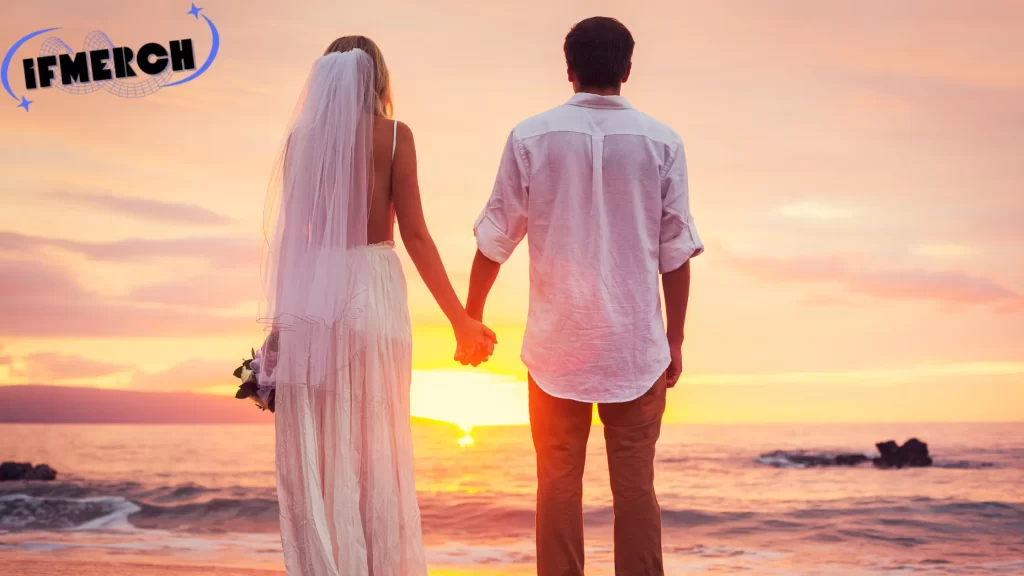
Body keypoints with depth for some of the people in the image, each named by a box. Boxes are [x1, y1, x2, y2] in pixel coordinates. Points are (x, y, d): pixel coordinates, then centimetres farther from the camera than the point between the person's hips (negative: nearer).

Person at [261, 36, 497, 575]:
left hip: (311, 293, 2)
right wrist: (460, 319, -2)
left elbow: (290, 234, 5)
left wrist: (281, 317, 12)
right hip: (373, 290, -2)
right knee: (377, 451, 6)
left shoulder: (301, 137, 5)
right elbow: (414, 234, -6)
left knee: (315, 454, 7)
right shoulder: (393, 135, -1)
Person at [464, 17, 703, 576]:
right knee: (634, 484, 6)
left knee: (559, 482, 6)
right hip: (636, 344, 0)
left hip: (557, 342, 0)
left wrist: (471, 317, 13)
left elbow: (495, 239, 1)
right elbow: (676, 252, 0)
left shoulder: (532, 137, -2)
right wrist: (675, 340, 10)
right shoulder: (661, 142, 0)